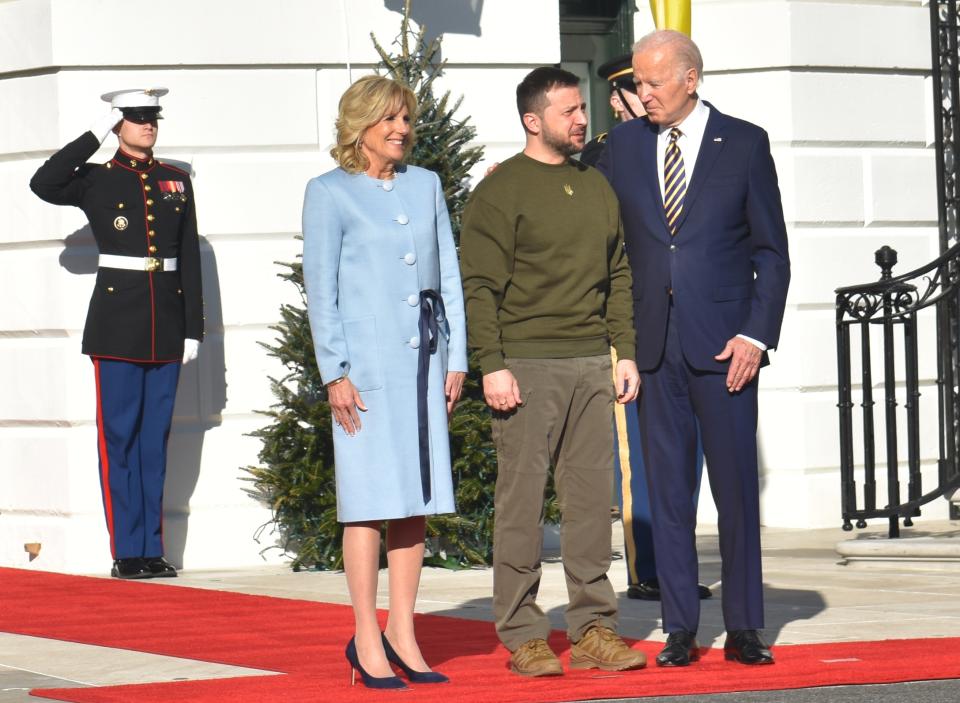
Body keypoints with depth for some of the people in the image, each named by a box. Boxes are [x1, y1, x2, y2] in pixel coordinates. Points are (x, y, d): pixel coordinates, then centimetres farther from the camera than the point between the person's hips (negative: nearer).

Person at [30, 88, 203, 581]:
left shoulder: (176, 182, 12)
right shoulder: (97, 181, 1)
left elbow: (190, 259, 12)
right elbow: (43, 184, -19)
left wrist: (193, 329, 6)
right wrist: (95, 135, -12)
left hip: (166, 325, 4)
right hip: (117, 325, -4)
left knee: (155, 438, 7)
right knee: (119, 437, -3)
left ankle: (153, 550, 11)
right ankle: (127, 552, 0)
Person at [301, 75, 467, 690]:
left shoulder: (426, 186, 13)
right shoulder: (330, 194, 0)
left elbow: (449, 275, 14)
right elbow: (320, 288, -3)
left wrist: (455, 358, 8)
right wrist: (335, 372, -9)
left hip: (423, 360, 5)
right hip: (367, 363, -5)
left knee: (416, 500, 5)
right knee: (370, 500, -5)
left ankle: (402, 634, 11)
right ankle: (366, 642, 0)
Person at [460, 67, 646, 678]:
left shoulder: (597, 186, 15)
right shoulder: (502, 191, -3)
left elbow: (618, 275, 19)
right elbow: (480, 285, -6)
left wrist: (625, 352, 12)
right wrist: (492, 366, -13)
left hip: (591, 363, 6)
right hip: (527, 366, -5)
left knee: (592, 497, 5)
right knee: (522, 500, -3)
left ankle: (593, 628, 11)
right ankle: (522, 636, 2)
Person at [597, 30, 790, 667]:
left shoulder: (745, 143, 2)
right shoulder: (624, 144, 10)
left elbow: (773, 251, 2)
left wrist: (757, 334, -8)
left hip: (723, 344, -2)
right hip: (654, 344, 3)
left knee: (737, 486, 0)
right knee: (667, 489, 3)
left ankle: (745, 628, 9)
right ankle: (680, 630, 9)